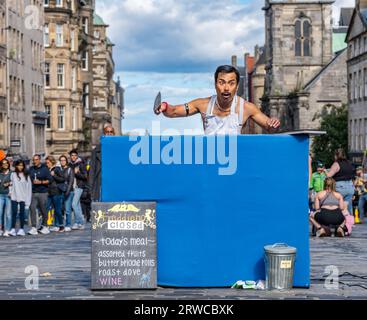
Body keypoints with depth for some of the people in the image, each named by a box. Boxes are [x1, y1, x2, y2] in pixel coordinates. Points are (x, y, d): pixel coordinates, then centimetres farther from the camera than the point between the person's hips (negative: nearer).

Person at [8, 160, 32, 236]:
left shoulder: (26, 176, 6)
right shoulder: (13, 174, 6)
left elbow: (29, 186, 4)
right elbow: (11, 184, 5)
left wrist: (28, 198, -1)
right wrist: (10, 192, -8)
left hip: (23, 197, 1)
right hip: (14, 197, -1)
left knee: (22, 213, 3)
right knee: (14, 212, -3)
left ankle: (21, 229, 7)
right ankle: (13, 229, -2)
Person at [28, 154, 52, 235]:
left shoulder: (44, 169, 0)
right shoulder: (31, 169, 11)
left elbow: (49, 180, -4)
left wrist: (40, 182, -14)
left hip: (43, 192, -3)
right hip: (33, 192, 3)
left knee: (43, 210, 4)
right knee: (32, 208, -10)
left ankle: (44, 226, 22)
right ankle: (34, 228, -11)